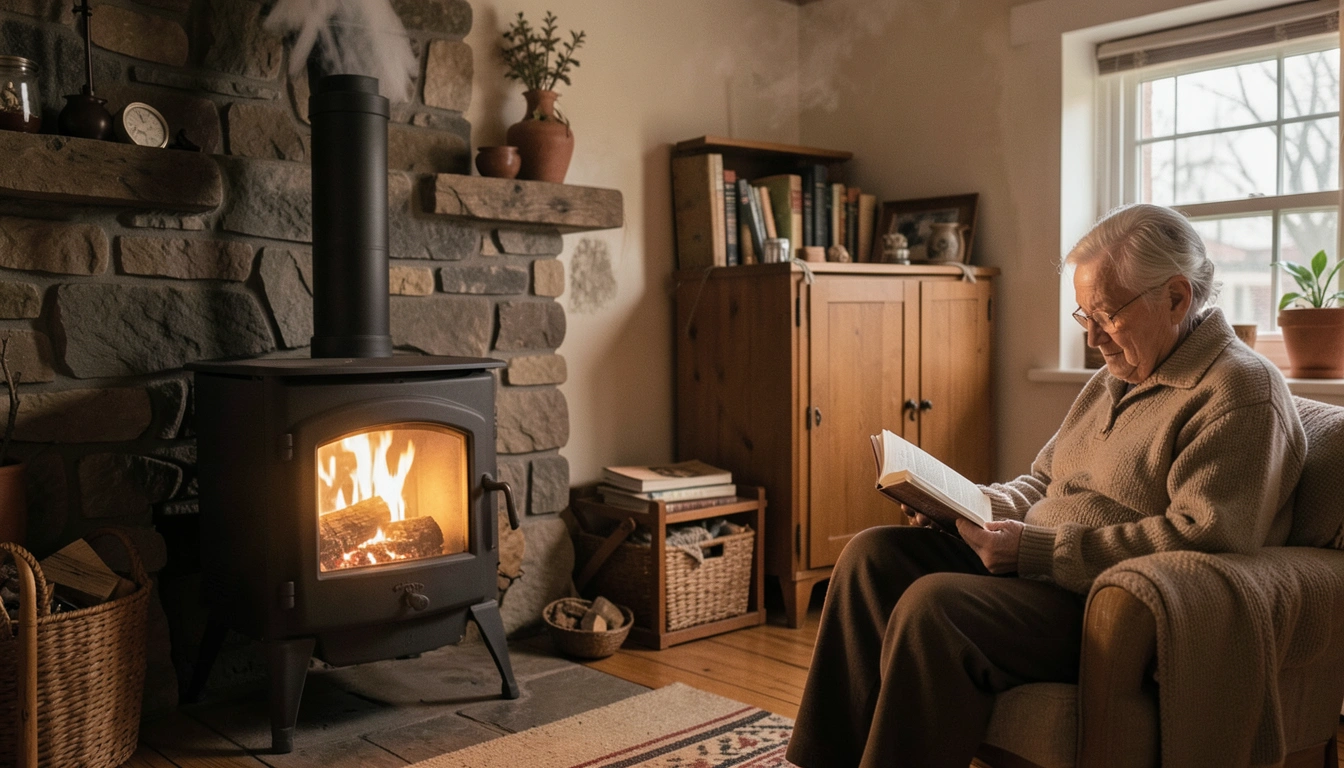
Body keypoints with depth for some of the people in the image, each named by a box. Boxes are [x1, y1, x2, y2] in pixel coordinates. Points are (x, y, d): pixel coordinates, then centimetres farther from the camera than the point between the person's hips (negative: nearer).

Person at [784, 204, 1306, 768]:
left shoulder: (1242, 394, -10)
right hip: (1036, 568, 9)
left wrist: (1037, 548, -23)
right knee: (872, 554, -5)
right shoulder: (1118, 377, 18)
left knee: (931, 605, -31)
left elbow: (1201, 539, -22)